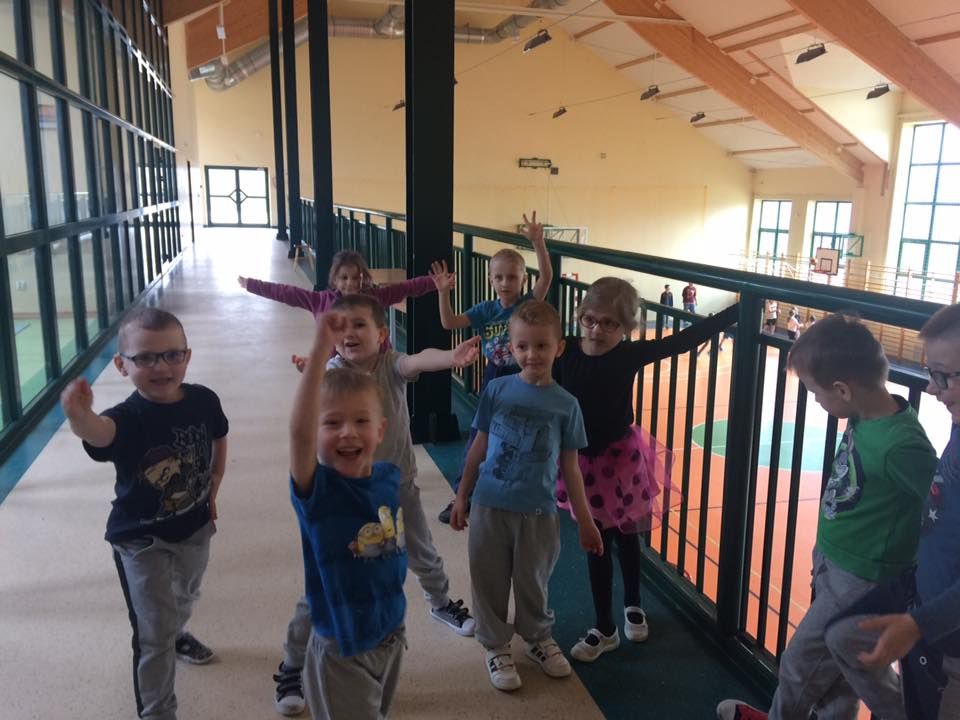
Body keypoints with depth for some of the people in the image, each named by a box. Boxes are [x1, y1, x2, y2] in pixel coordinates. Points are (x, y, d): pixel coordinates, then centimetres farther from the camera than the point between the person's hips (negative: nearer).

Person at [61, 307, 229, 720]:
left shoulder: (203, 401, -16)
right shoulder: (127, 418, -30)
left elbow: (219, 439, 6)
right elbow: (99, 433, -55)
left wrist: (213, 488, 6)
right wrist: (81, 418, -78)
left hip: (195, 527, 5)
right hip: (140, 539, -5)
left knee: (185, 596, 32)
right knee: (154, 636, 0)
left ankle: (177, 634, 64)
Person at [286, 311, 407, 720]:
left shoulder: (390, 477, -10)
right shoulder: (316, 489, -25)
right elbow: (299, 430, -44)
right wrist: (321, 351, -50)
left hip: (392, 635, 6)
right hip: (341, 650, -5)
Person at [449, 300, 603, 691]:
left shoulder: (565, 404, -5)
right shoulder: (496, 390, -5)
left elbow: (570, 466, 2)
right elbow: (479, 447, 4)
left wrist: (585, 521, 4)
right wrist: (462, 496, 8)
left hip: (538, 512, 0)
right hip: (490, 507, 0)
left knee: (532, 582, 16)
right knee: (489, 582, 12)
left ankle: (538, 638, 42)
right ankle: (496, 646, 34)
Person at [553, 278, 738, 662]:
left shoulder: (630, 354, -15)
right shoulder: (565, 351, -12)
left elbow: (684, 340, -16)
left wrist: (739, 309, -18)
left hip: (619, 456, -1)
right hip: (581, 459, 1)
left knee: (626, 535, 15)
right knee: (597, 541, 10)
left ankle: (633, 605, 42)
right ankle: (605, 628, 25)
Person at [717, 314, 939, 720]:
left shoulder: (899, 445, -32)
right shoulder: (866, 416, -6)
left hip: (859, 581, -7)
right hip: (833, 563, 7)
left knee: (801, 662, 12)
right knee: (838, 654, 22)